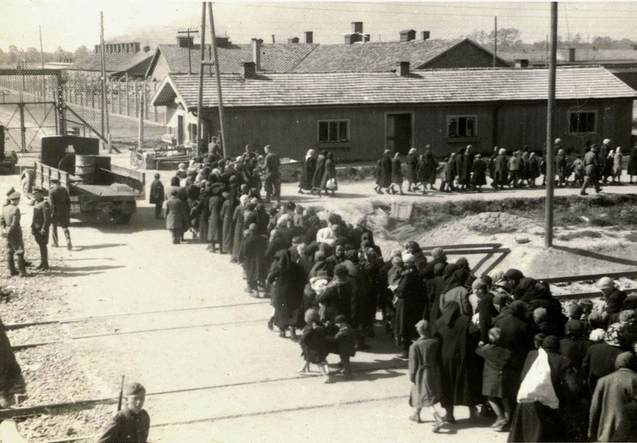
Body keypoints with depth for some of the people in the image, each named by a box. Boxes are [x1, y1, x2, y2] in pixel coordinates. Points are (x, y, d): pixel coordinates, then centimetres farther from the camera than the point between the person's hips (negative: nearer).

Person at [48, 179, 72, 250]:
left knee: (54, 226, 17)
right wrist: (68, 210, 14)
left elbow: (51, 203, -15)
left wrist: (50, 213, -9)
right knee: (65, 227, 8)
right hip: (64, 210, 3)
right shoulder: (64, 189, 2)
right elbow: (68, 201, 5)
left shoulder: (51, 191, -12)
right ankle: (68, 241, -15)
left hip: (55, 210, -3)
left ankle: (55, 243, 26)